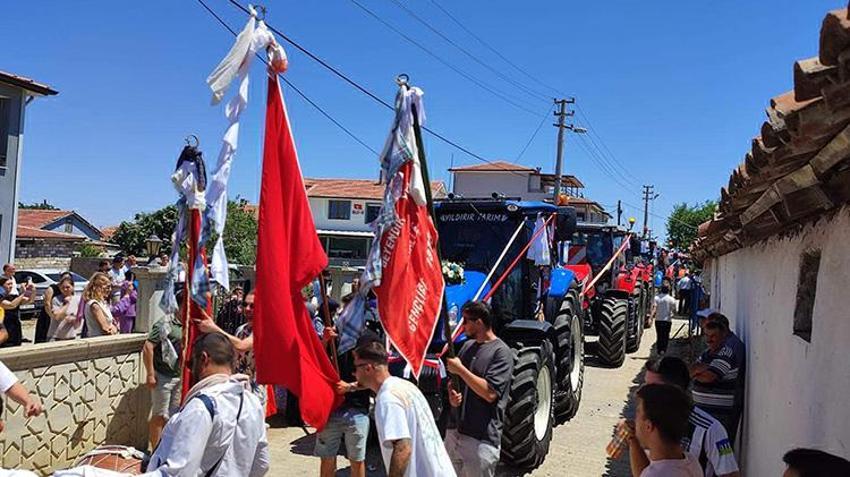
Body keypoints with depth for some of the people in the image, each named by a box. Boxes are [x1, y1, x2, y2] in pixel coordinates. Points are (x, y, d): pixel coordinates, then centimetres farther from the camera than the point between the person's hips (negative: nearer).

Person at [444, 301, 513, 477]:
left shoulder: (501, 352, -13)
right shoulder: (467, 346, 9)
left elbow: (490, 393, -21)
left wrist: (460, 369, -17)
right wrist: (452, 394, -3)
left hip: (482, 439, -7)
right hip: (455, 431, 7)